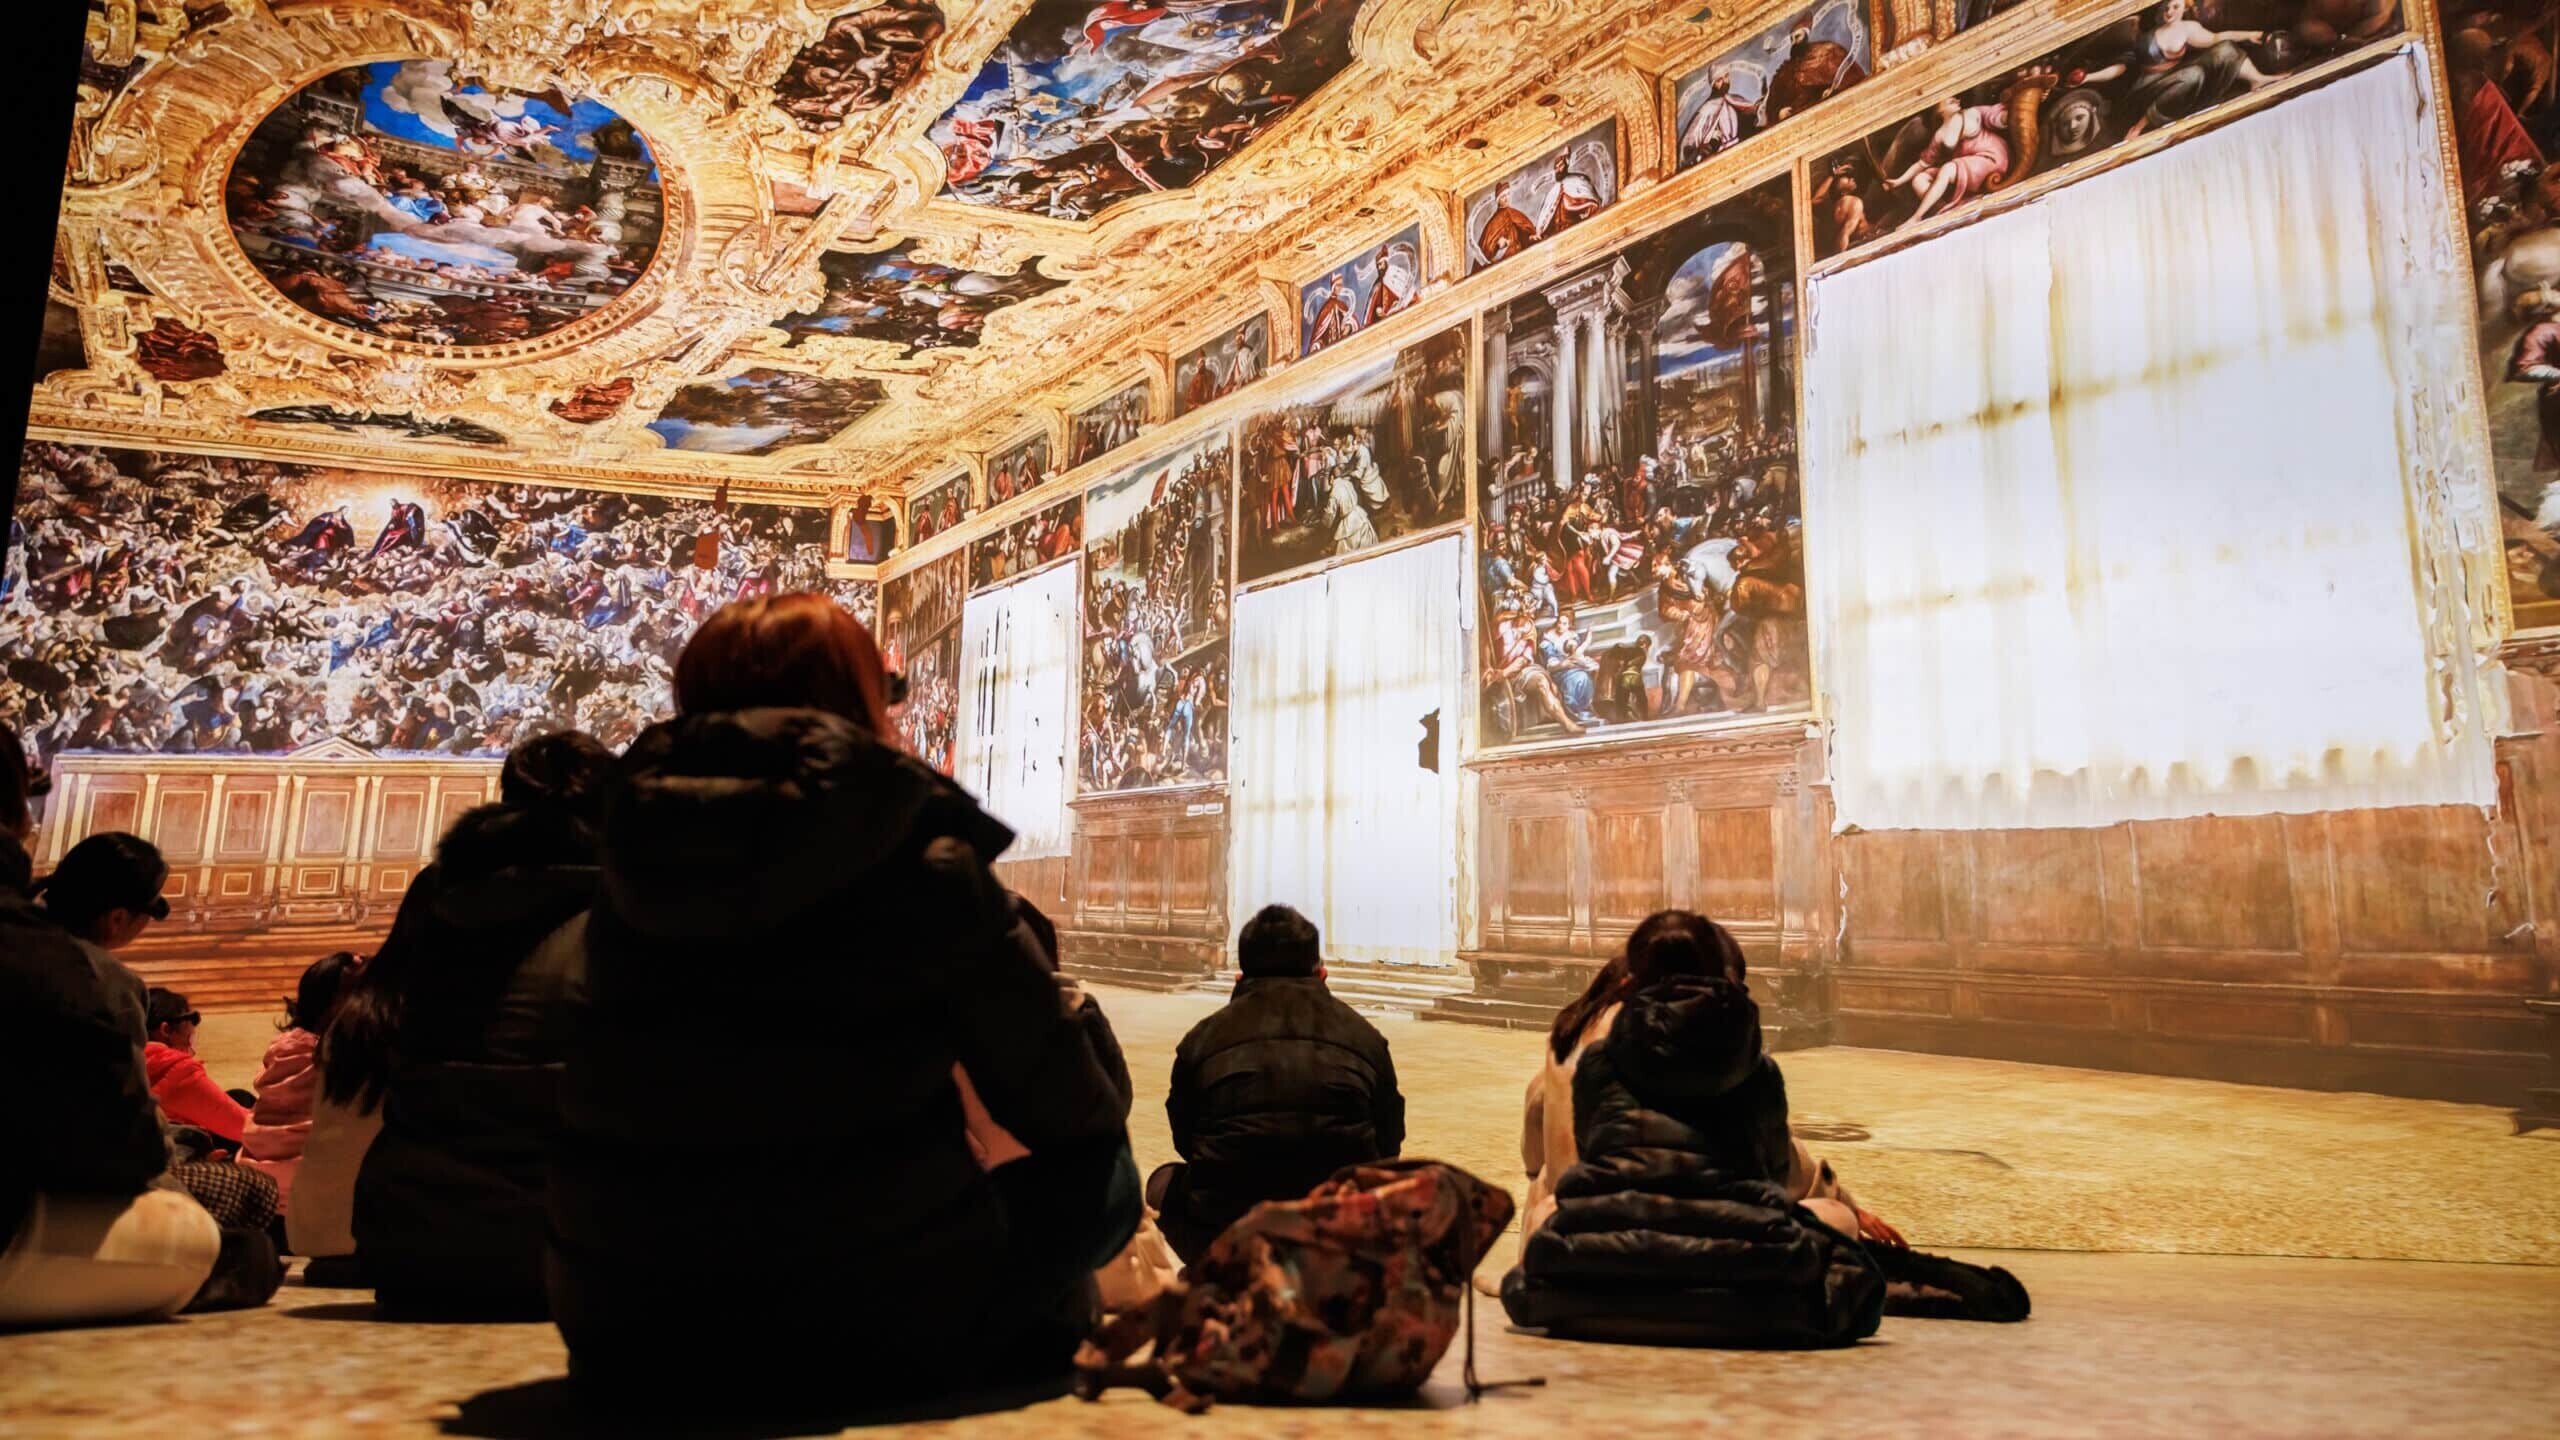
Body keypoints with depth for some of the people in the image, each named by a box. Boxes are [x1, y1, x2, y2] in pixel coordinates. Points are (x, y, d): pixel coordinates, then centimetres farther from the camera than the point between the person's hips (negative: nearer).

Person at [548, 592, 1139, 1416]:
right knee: (1099, 1179, 17)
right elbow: (1074, 1114, -4)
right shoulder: (919, 857, -12)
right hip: (871, 1332, -5)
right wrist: (1099, 1123, 19)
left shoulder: (639, 853, 2)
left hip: (628, 1339, 5)